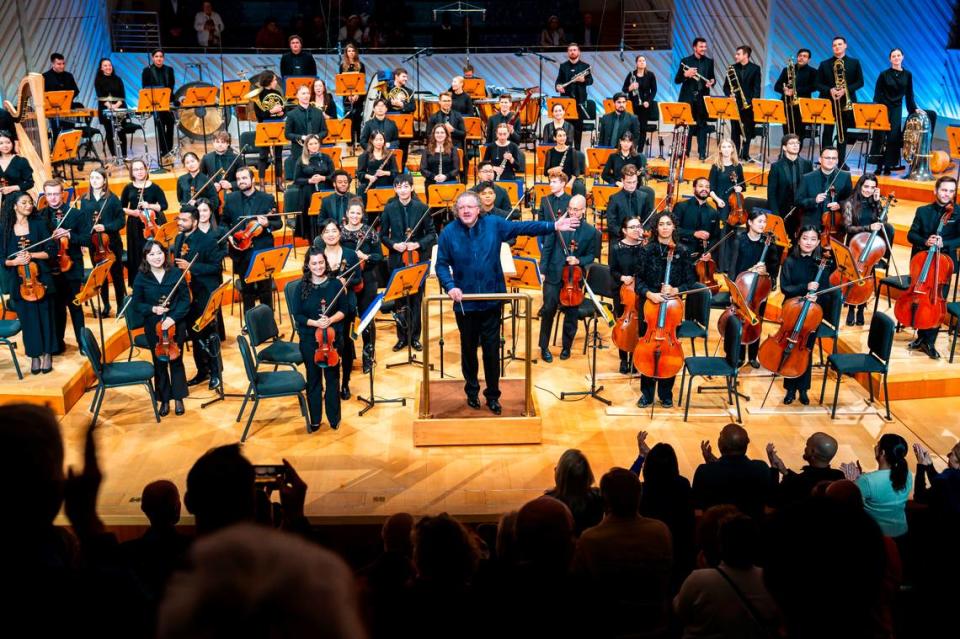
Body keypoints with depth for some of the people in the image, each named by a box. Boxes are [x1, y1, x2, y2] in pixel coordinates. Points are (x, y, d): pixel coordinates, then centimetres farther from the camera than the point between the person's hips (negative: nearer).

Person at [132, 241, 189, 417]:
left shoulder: (176, 273, -6)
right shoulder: (141, 277, -3)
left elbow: (186, 300, -5)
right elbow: (137, 304, 1)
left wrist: (173, 317, -18)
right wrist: (152, 309, -18)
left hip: (176, 324, 0)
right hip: (153, 326, 1)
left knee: (176, 361, 7)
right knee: (159, 363, 7)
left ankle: (178, 398, 22)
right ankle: (164, 400, 20)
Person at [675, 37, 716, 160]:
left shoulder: (709, 62, 9)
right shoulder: (685, 61, 2)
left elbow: (712, 78, 14)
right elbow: (676, 80, 0)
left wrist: (712, 82, -10)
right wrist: (686, 75, -18)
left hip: (702, 98, 1)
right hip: (688, 98, -1)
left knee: (702, 125, 0)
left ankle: (702, 152, 1)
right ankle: (685, 151, 9)